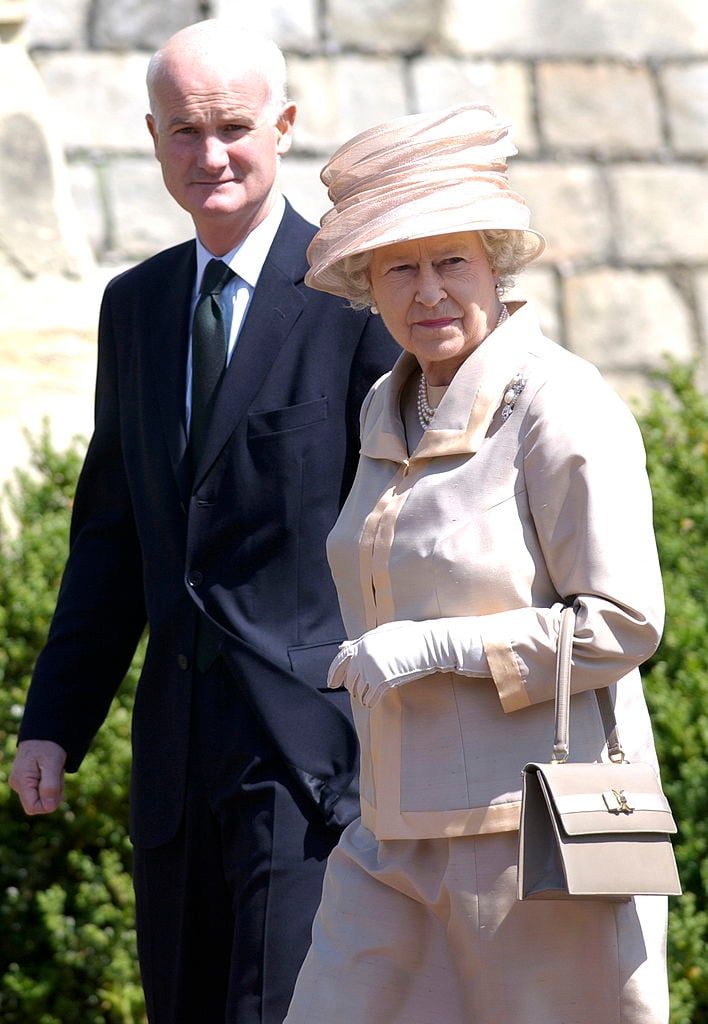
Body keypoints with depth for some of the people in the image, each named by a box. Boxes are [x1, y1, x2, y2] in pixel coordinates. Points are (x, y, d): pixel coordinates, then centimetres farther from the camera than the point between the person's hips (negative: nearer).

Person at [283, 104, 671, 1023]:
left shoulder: (560, 409, -13)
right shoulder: (390, 411, 12)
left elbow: (622, 624, -16)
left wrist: (438, 648, -18)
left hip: (534, 828, -8)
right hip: (400, 834, 8)